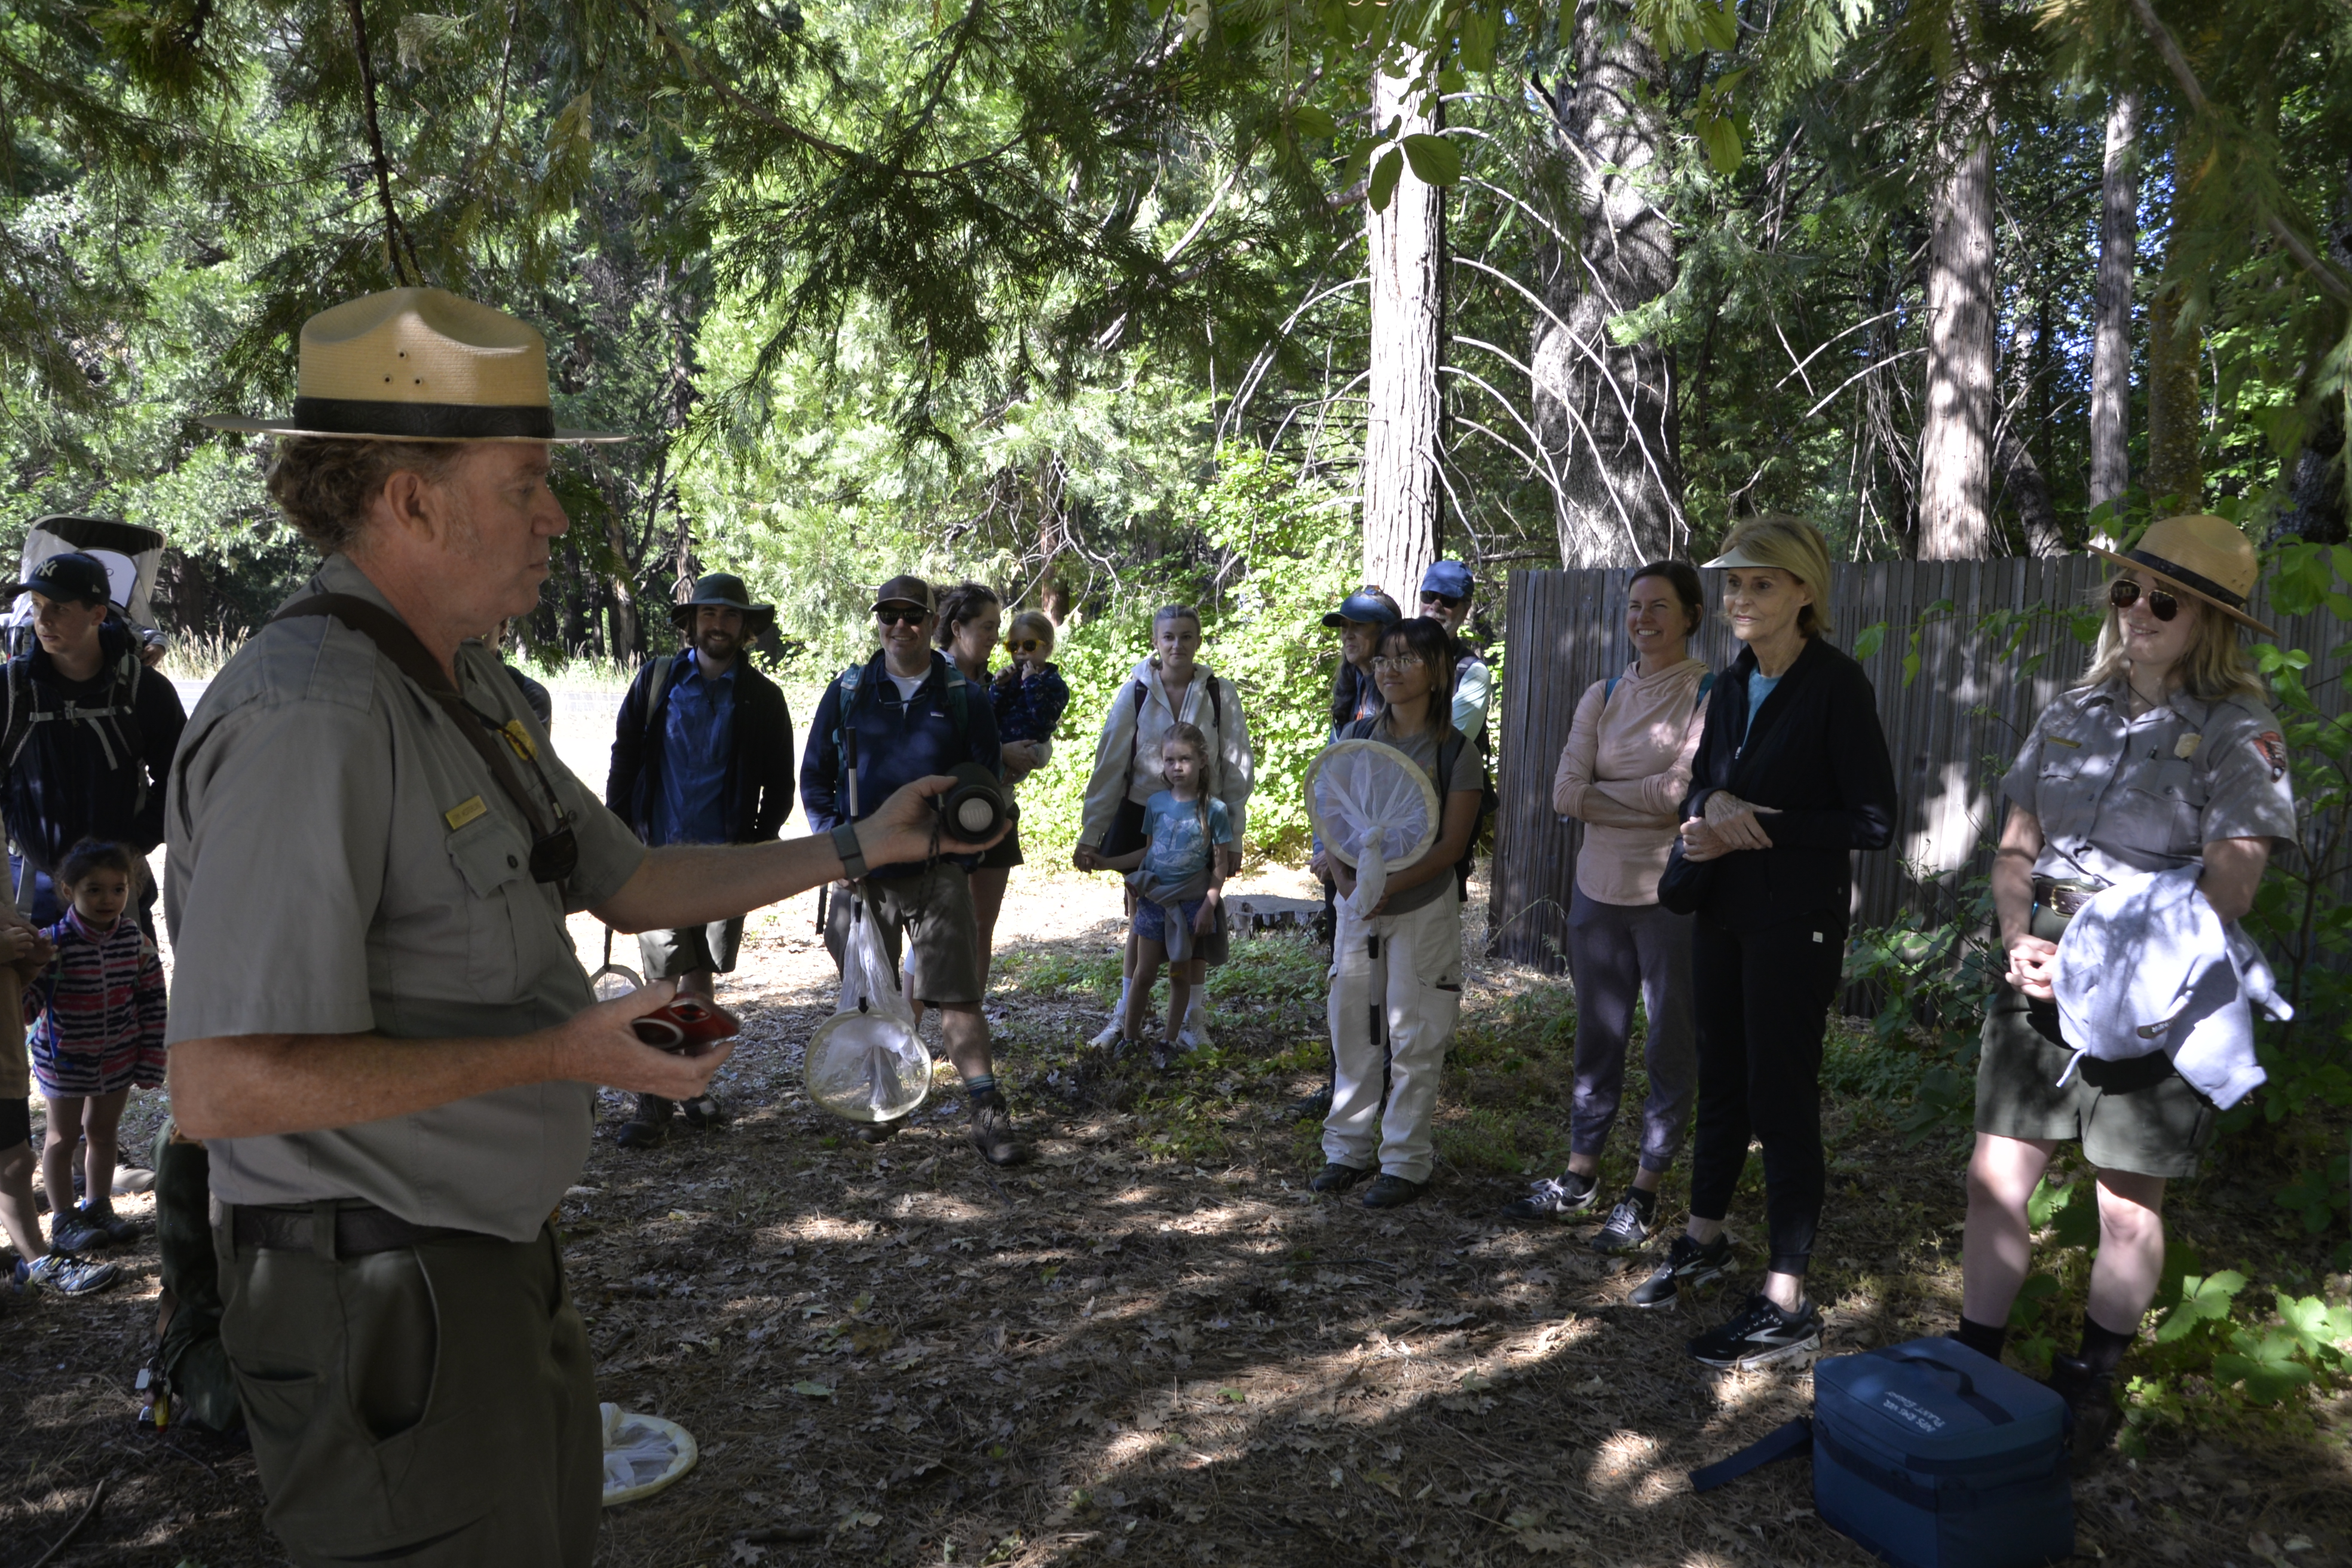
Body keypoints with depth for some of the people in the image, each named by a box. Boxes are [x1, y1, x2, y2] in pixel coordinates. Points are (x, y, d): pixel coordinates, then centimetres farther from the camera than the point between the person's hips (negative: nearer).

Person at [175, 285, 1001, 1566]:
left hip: (495, 1256, 10)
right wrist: (559, 1055, -26)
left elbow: (631, 883, 15)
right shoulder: (305, 716, -25)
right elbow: (222, 1087, -28)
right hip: (383, 1300, -9)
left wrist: (861, 847, 10)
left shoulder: (469, 692, 8)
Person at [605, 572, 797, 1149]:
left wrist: (758, 844, -3)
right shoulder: (656, 679, 6)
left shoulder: (763, 699, 6)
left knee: (699, 973, 9)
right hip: (659, 849, -1)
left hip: (724, 855, 1)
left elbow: (779, 785, 8)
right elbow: (625, 757, 8)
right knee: (670, 977, -5)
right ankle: (655, 1100, 3)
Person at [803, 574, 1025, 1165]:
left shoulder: (965, 698, 4)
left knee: (957, 995, -7)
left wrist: (950, 852, -5)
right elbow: (815, 777, 11)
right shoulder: (847, 691, 7)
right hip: (862, 872, 2)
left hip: (937, 872, -2)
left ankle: (990, 1116, -4)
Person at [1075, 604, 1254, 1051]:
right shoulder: (1136, 693, -5)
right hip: (1142, 817, 0)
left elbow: (1238, 767, 0)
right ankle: (1126, 1017, 21)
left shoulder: (1219, 694, -4)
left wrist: (1234, 838, -2)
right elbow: (1109, 768, -3)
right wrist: (1089, 836, -6)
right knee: (1141, 921, 9)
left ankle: (1192, 1021, 19)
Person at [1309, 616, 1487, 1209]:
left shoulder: (1457, 751, -7)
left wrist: (1390, 887, -22)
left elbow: (1451, 844, -11)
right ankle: (1348, 1148, 22)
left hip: (1423, 908, -4)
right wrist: (1345, 878, -15)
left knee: (1413, 1038, 2)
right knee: (1352, 1028, 9)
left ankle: (1406, 1161, 13)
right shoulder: (1356, 737, 5)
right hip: (1357, 905, 4)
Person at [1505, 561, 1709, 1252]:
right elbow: (1565, 793, -2)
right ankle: (1579, 1176, 27)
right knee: (1598, 1037, 14)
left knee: (1672, 1044, 4)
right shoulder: (1602, 696, 8)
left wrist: (1607, 791, -9)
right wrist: (1652, 803, -11)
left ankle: (1644, 1193, 17)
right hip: (1599, 888, 5)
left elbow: (1684, 789, -18)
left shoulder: (1712, 695, -6)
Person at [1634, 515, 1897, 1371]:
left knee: (1781, 1100, -3)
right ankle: (1705, 1238, 36)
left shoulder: (1836, 685, -12)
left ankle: (1786, 1306, 7)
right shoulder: (1731, 686, 9)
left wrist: (1761, 825, -18)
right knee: (1720, 1080, 18)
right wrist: (1712, 807, -7)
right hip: (1723, 914, 7)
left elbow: (1874, 820, -13)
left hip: (1795, 924, -7)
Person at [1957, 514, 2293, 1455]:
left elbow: (2228, 889, -15)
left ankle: (2091, 1382, 26)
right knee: (1995, 1179, 4)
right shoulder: (2074, 715, 9)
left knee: (2128, 1205, 9)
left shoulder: (2238, 734, -6)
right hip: (2041, 983, 4)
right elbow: (2016, 850, 13)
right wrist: (2018, 940, -5)